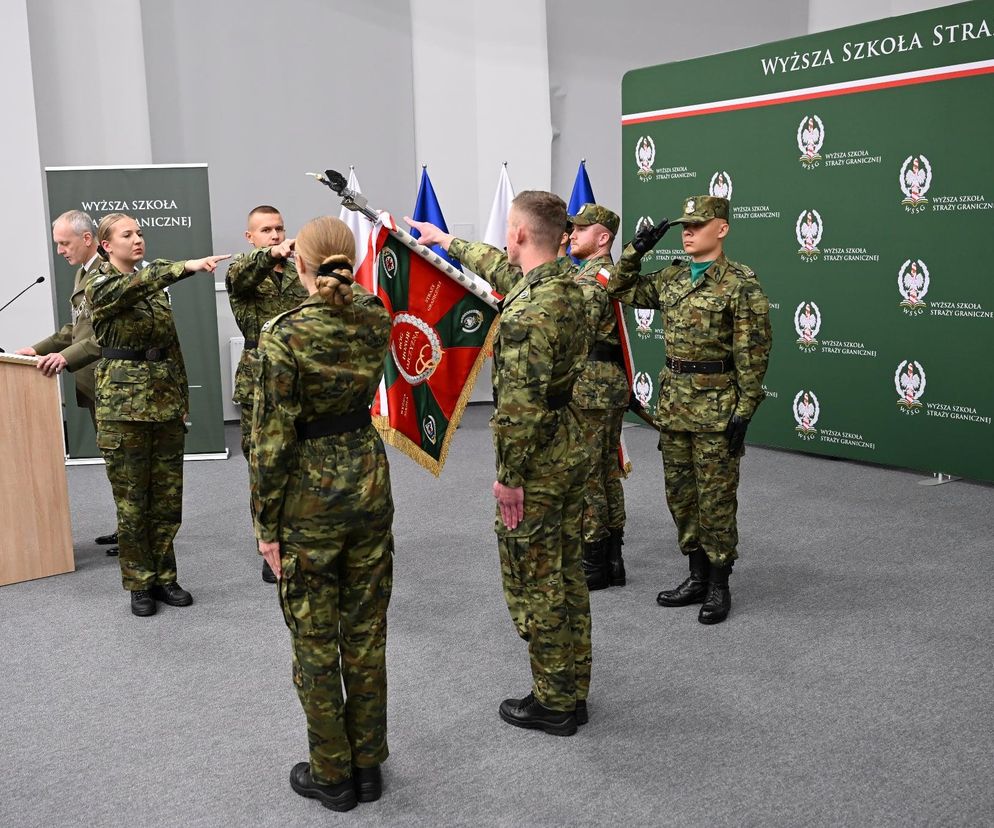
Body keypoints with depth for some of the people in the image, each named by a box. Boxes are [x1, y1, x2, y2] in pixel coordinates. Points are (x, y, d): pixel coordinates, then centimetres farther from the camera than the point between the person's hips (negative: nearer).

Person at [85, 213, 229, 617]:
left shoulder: (155, 284, 12)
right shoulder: (99, 287, -6)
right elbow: (132, 287, -29)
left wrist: (182, 397, 13)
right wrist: (187, 266, -42)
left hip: (167, 399, 6)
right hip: (124, 403, -5)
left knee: (169, 496, 9)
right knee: (132, 499, 2)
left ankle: (164, 576, 21)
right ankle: (140, 583, 15)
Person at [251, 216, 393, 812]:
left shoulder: (284, 335, -17)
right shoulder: (377, 321, -3)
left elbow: (273, 440, -15)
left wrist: (266, 525, -7)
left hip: (309, 499, -5)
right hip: (370, 485, 5)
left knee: (315, 641, 10)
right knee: (366, 634, 15)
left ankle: (333, 775, 22)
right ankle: (368, 764, 27)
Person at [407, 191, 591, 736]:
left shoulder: (526, 311, -24)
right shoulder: (567, 285, 5)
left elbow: (519, 404, -27)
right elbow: (501, 269, 24)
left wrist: (508, 476, -17)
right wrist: (448, 242, 36)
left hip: (535, 465, -9)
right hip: (571, 450, 9)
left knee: (532, 585, 4)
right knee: (567, 575, 17)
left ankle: (552, 704, 15)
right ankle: (573, 692, 30)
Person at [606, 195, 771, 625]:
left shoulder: (741, 283, -11)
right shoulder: (671, 278, 9)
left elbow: (752, 351, -13)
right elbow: (621, 290, 20)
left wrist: (744, 411, -17)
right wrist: (635, 251, 5)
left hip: (715, 405, -7)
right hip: (673, 401, 7)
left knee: (715, 497, 1)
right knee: (679, 493, 13)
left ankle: (719, 586, 14)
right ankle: (697, 578, 26)